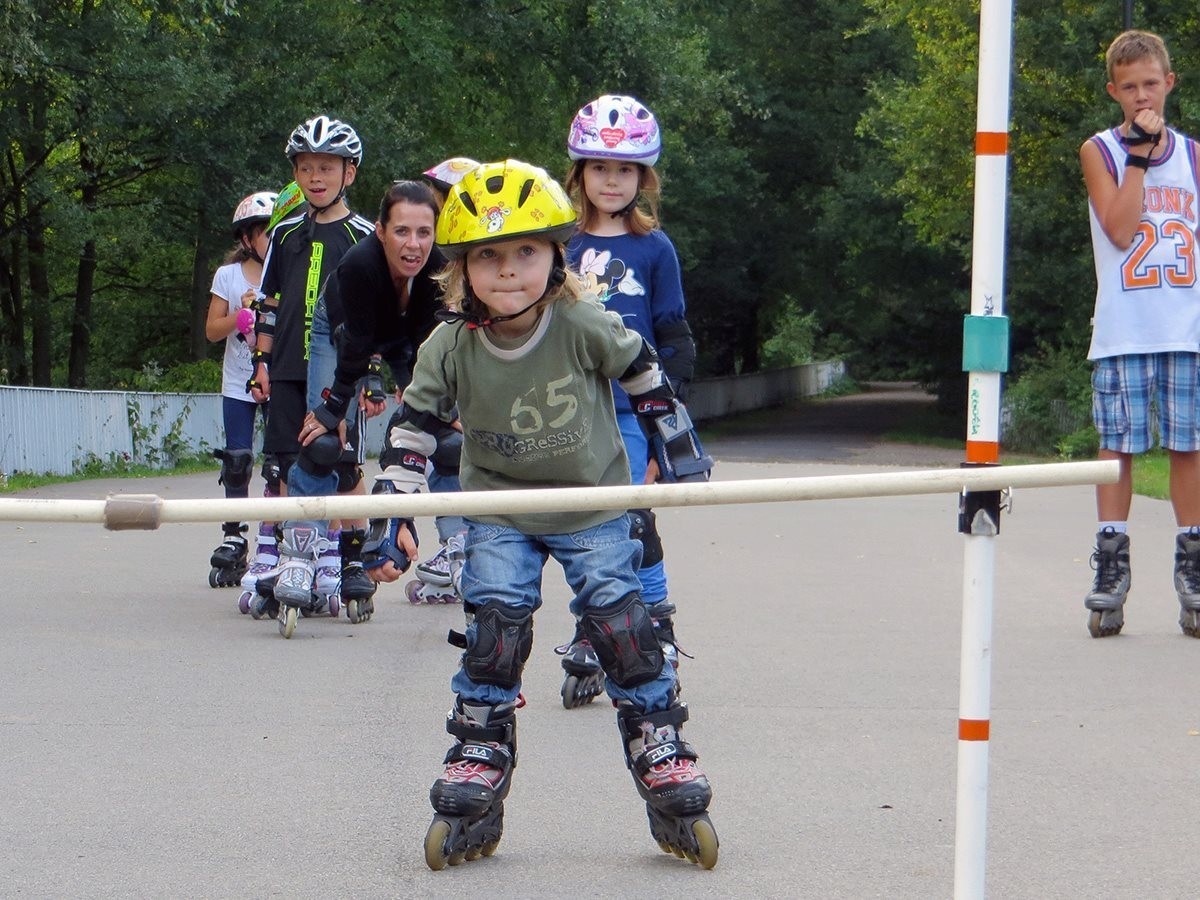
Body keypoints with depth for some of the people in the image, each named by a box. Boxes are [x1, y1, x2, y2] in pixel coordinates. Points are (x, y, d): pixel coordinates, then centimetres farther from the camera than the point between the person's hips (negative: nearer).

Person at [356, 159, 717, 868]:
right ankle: (479, 766, 4)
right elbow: (413, 429, -4)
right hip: (500, 512, 1)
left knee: (623, 624, -8)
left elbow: (643, 370, -2)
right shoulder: (450, 349, -15)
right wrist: (399, 515, -9)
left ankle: (663, 757, 6)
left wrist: (679, 443, 6)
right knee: (493, 629, -9)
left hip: (593, 504, -1)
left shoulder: (586, 327, -20)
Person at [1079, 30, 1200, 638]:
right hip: (1122, 333, -2)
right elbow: (1119, 229, -9)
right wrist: (1140, 153, -9)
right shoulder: (1099, 151, 4)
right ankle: (1110, 570, 1)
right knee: (1118, 448, -3)